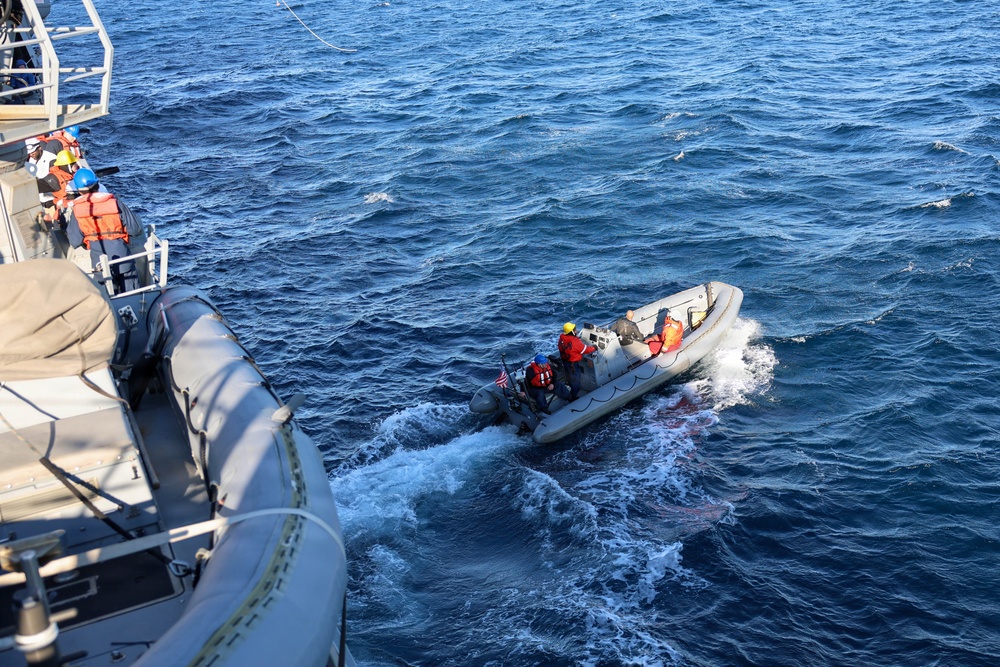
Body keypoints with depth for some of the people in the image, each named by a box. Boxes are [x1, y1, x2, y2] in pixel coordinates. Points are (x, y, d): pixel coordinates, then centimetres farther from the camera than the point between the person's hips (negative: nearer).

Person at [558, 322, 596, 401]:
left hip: (564, 361, 8)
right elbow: (586, 349, -19)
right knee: (575, 382, 12)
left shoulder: (561, 338, -10)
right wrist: (594, 348, -2)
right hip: (573, 364, -8)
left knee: (569, 377, 32)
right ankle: (573, 398, 26)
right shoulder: (575, 342, -32)